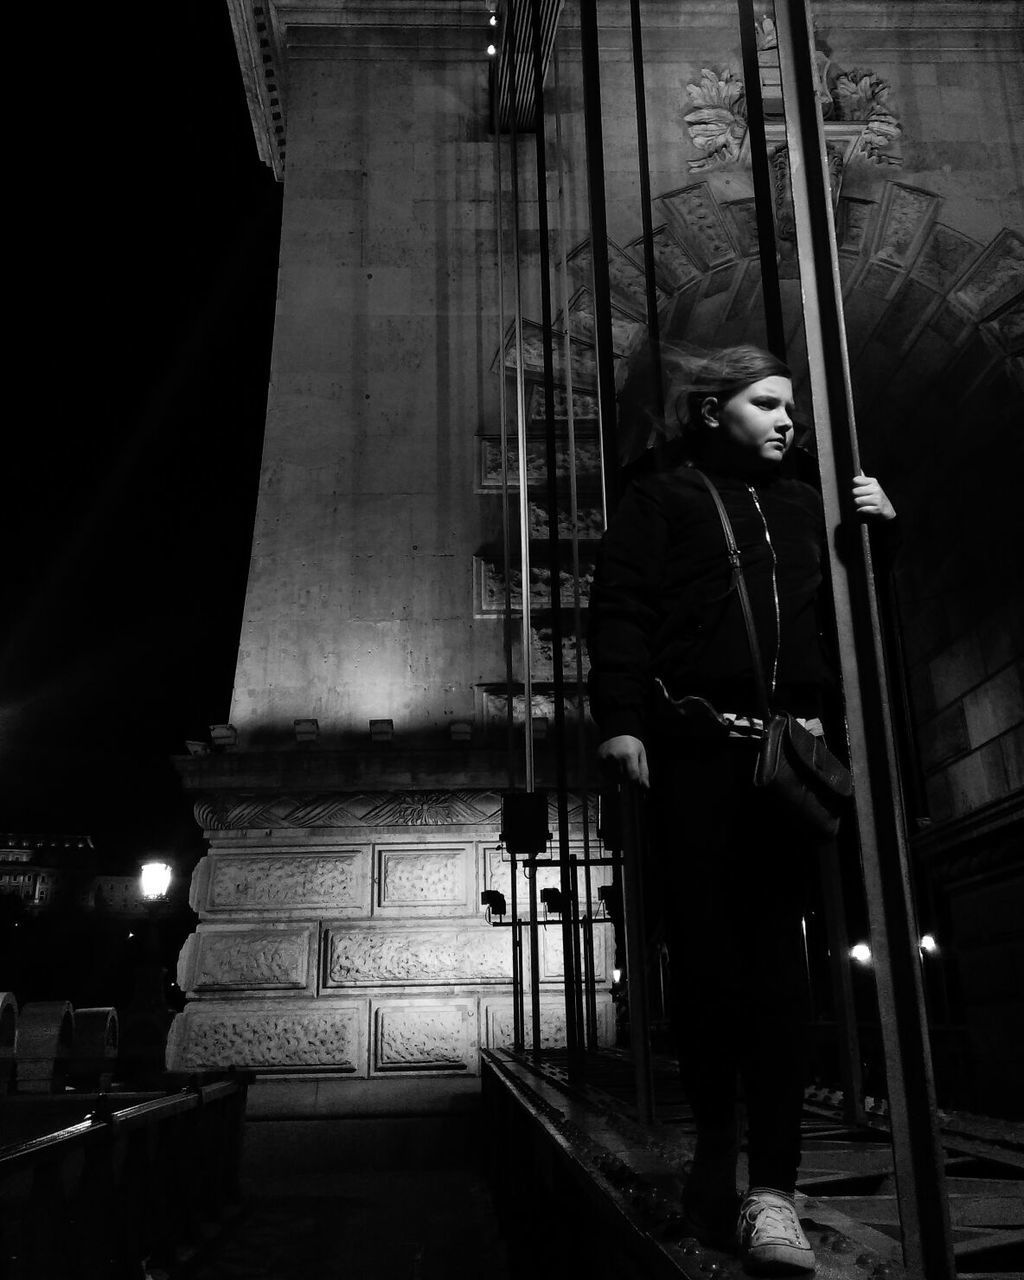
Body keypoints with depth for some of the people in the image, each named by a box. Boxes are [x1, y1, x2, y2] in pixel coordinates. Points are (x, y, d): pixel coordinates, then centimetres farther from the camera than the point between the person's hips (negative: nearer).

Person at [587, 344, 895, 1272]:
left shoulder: (805, 506, 23)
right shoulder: (663, 498, 11)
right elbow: (619, 611, 0)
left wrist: (877, 534, 7)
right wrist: (621, 719, -13)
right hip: (694, 747, -2)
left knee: (775, 950, -3)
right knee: (703, 950, 0)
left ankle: (773, 1186, 0)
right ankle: (716, 1149, 19)